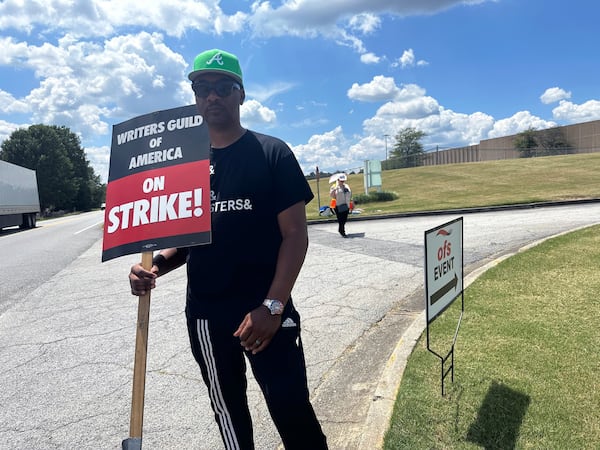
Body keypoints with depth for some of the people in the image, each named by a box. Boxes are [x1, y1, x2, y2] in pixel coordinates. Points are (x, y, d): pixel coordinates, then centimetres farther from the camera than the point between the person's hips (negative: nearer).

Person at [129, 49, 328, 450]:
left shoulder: (271, 153, -4)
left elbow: (295, 233, -8)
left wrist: (273, 305, -18)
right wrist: (155, 265, -8)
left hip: (264, 312, -4)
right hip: (205, 314, 5)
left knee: (293, 411, -2)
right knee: (228, 410, 19)